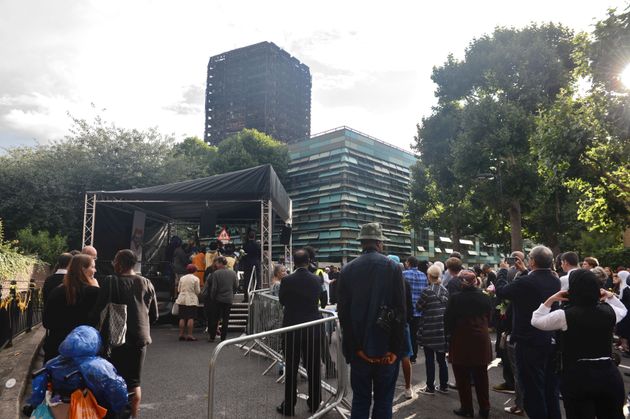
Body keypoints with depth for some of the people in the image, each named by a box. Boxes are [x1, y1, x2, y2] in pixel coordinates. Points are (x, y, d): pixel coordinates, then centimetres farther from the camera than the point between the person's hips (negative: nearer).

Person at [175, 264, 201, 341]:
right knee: (191, 318, -3)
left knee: (182, 318, 8)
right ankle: (190, 335, -6)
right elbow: (197, 291, -3)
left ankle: (181, 334, 10)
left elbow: (179, 289, 11)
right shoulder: (196, 279, -5)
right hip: (191, 300, -4)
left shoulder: (182, 278, 9)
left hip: (182, 300, 5)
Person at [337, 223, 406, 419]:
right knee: (383, 401, 10)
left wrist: (355, 347, 1)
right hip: (386, 348, -1)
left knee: (360, 400, 12)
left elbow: (343, 312, -3)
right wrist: (395, 348, -4)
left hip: (359, 348, 2)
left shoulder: (347, 270, -1)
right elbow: (400, 311, -9)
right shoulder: (393, 267, -6)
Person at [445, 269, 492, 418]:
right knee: (481, 377, 16)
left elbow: (448, 320, -8)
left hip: (461, 342, -4)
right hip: (481, 341, 4)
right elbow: (489, 318, 8)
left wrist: (452, 332, 11)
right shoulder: (485, 297, -3)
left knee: (463, 378, 9)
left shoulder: (455, 298, -15)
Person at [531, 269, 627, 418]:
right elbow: (623, 310, 24)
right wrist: (610, 296, 18)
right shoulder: (609, 311, -2)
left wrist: (550, 300, 3)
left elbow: (536, 321, 0)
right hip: (609, 374, 4)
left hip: (578, 377, -4)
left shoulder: (565, 315, -15)